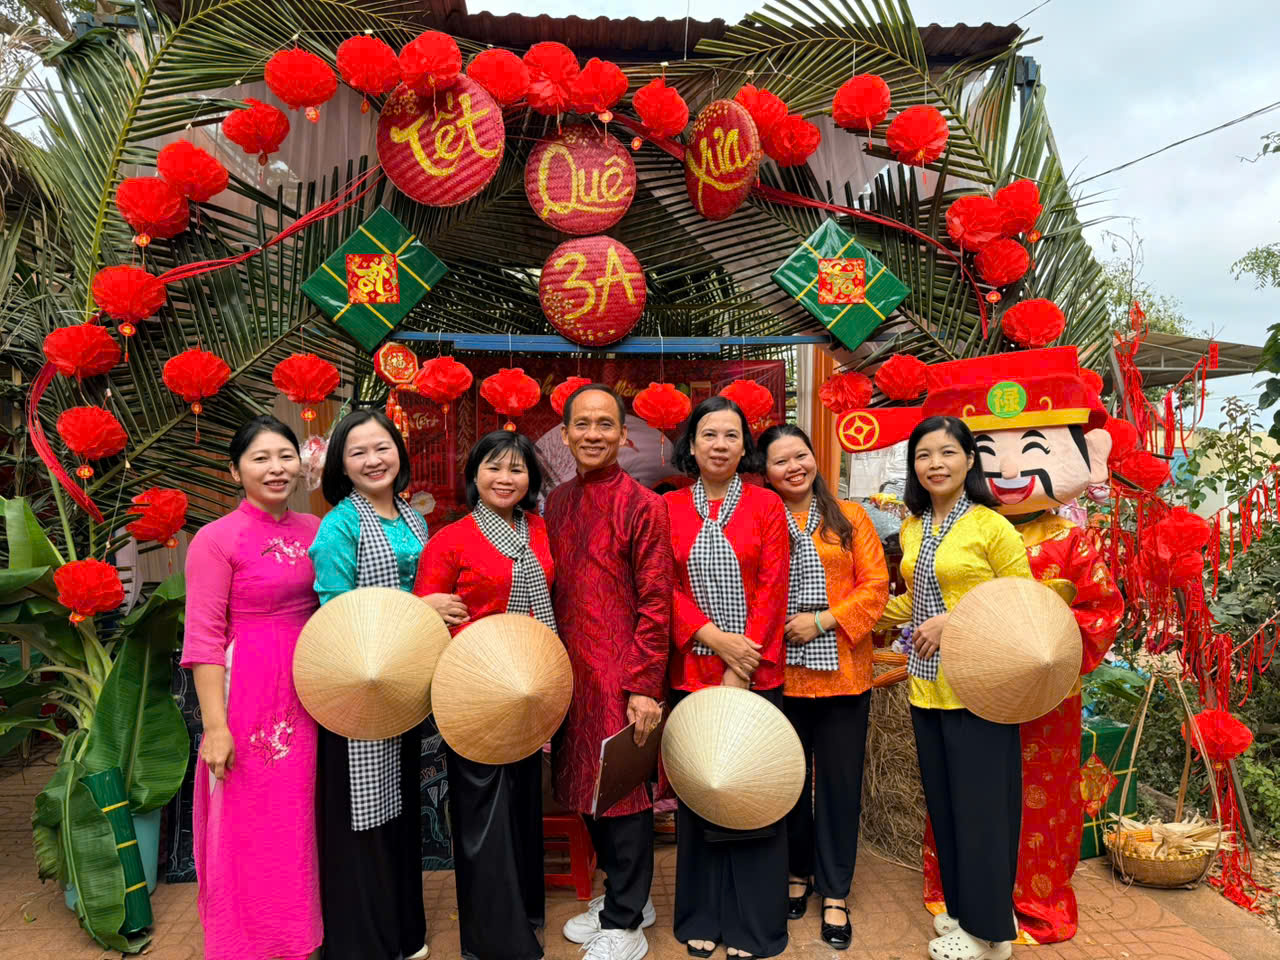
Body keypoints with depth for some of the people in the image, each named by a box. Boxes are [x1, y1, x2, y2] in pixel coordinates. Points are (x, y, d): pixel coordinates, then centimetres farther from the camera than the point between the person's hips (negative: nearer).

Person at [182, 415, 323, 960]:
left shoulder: (311, 529, 6)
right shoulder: (216, 539, -10)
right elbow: (203, 638, -12)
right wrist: (215, 725, -15)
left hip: (307, 690, 5)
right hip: (249, 691, -5)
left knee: (300, 812, 16)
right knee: (251, 820, 7)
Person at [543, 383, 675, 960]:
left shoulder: (642, 505, -10)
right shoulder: (555, 504, 9)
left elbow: (656, 603, -12)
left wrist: (645, 687, -15)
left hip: (622, 674, -6)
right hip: (569, 671, 7)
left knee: (623, 792, 4)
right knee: (586, 785, 17)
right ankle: (625, 896, 37)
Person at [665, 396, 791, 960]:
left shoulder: (766, 505, 1)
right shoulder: (669, 508, 4)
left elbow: (773, 590, -5)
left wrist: (741, 671, -12)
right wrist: (714, 637, -16)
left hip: (754, 672, -1)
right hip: (691, 671, 1)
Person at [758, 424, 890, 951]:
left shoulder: (849, 518, 3)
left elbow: (875, 585, -3)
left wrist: (822, 620, -12)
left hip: (843, 671, 0)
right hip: (781, 673, 0)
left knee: (839, 782, 8)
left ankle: (835, 893, 23)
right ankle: (798, 872, 35)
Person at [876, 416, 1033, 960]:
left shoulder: (992, 527, -10)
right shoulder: (912, 529, 9)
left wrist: (954, 622, -18)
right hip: (927, 686, 6)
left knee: (979, 802, 4)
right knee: (942, 800, 15)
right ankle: (961, 905, 32)